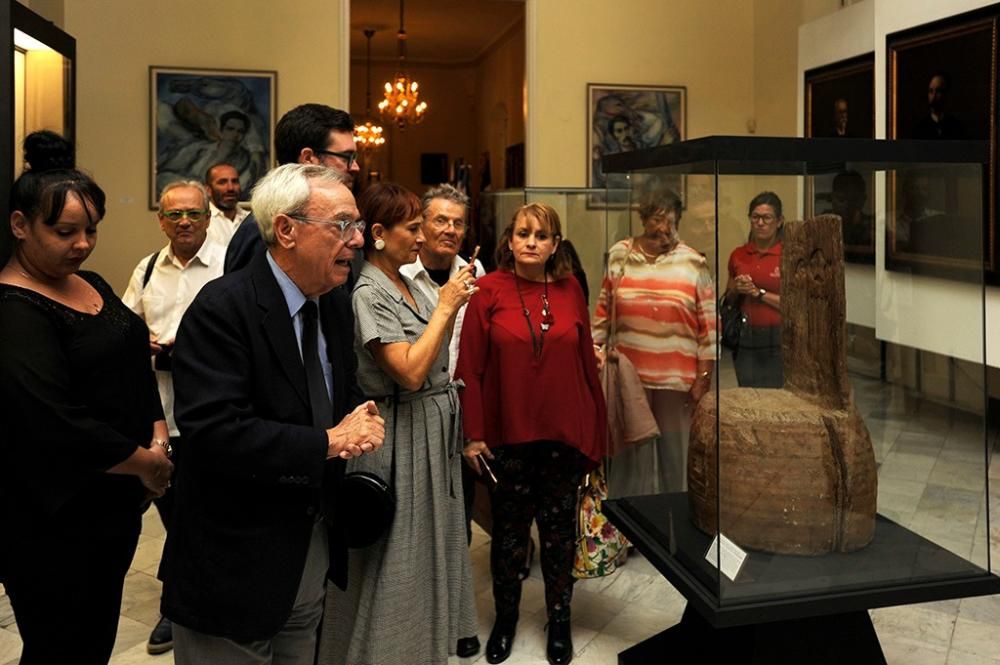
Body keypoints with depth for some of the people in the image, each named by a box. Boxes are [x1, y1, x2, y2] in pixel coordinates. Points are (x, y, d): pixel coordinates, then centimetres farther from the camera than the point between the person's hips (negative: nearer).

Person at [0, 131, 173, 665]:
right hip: (53, 523, -8)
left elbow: (134, 368, 14)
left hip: (113, 507, 8)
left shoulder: (90, 285, 9)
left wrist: (158, 436, -3)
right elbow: (56, 426, -26)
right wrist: (148, 464, -14)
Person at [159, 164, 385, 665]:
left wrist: (361, 424, -7)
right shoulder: (223, 307, -20)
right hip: (238, 562, -7)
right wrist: (329, 442, -22)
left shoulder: (336, 305, 4)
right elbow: (214, 432, -29)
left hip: (316, 547, 7)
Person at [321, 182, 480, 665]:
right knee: (398, 555, 5)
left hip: (434, 429, 9)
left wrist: (451, 305, 1)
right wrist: (445, 307, -18)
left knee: (429, 541, 21)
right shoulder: (368, 293, -18)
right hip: (402, 435, -9)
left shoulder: (409, 285, 8)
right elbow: (409, 372, -24)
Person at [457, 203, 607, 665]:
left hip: (565, 434, 1)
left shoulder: (570, 289, 0)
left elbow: (586, 362, 3)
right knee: (509, 530, 13)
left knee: (559, 530, 14)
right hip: (509, 434, -1)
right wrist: (473, 433, -9)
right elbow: (471, 367, -7)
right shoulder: (489, 291, -7)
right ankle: (505, 617, 33)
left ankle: (559, 619, 31)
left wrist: (596, 429, 4)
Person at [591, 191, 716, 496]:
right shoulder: (619, 255, 4)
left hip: (677, 377, -1)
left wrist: (704, 376, -4)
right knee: (630, 446, 10)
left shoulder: (693, 263, -2)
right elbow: (604, 308, 11)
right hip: (629, 373, 1)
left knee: (673, 449, 9)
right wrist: (597, 347, 5)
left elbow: (709, 325, -2)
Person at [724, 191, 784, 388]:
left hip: (777, 339, -3)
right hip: (745, 338, 4)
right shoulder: (738, 255, 6)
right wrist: (736, 290, -5)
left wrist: (759, 292, -14)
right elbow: (728, 300, 16)